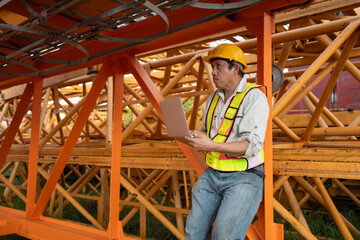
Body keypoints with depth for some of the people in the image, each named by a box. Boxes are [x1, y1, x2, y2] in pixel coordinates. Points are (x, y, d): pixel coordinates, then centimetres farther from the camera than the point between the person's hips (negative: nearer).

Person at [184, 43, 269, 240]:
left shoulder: (254, 97, -9)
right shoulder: (213, 98, 14)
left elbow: (252, 145, -19)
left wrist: (212, 146, -28)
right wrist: (196, 135, 2)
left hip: (244, 176, -6)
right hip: (212, 174, 7)